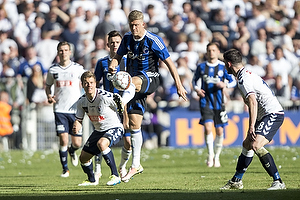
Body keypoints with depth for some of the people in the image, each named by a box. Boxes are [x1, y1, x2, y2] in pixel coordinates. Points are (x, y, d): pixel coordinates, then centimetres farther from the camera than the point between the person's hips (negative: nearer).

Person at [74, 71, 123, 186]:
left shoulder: (104, 97, -25)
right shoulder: (82, 101, -6)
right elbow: (79, 119, 5)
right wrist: (76, 127, -17)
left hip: (114, 128, -7)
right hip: (99, 131, 7)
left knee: (101, 143, -39)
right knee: (83, 158, 9)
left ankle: (115, 176, -30)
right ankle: (92, 180, 40)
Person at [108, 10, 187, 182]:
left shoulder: (153, 40, -10)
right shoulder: (127, 38, 6)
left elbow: (169, 61, -9)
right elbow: (119, 56, 17)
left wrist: (179, 85, -13)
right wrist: (113, 65, -8)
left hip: (150, 79, -5)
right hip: (135, 84, 5)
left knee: (133, 82, -41)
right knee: (134, 124, 3)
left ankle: (120, 104, -71)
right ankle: (136, 165, 10)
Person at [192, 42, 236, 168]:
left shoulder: (223, 67, 1)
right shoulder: (201, 67, 5)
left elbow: (233, 82, 5)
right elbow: (195, 80, 19)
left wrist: (225, 85, -16)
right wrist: (196, 89, -2)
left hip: (219, 103, 0)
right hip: (205, 102, 0)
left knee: (219, 130, 3)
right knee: (208, 127, -17)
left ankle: (217, 156, 20)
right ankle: (210, 154, -1)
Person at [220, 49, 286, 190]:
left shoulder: (243, 79, -15)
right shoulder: (248, 74, 19)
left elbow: (253, 102, -28)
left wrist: (252, 126, -32)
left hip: (273, 114, -11)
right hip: (266, 115, 11)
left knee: (255, 145, -24)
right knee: (247, 144, 18)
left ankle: (278, 182, -26)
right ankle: (236, 181, 31)